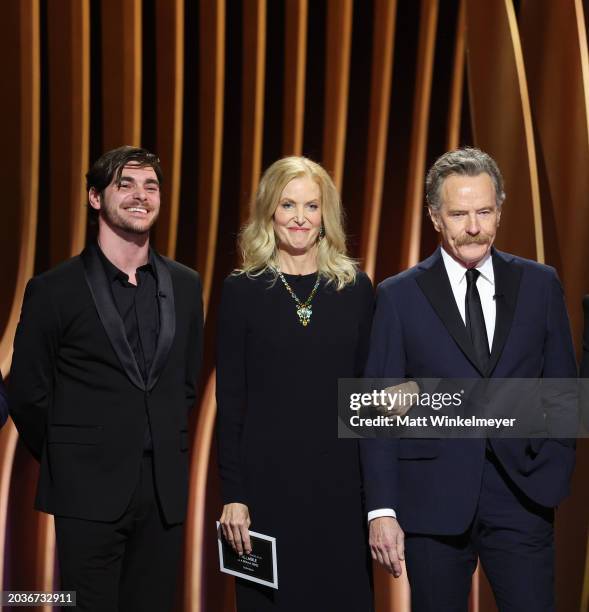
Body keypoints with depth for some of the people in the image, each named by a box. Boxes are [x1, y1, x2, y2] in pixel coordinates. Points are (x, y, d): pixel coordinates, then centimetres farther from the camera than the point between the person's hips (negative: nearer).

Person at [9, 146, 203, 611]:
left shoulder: (185, 285, 8)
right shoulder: (53, 289, -4)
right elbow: (28, 394, 1)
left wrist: (167, 457, 12)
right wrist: (67, 463, 7)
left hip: (165, 489, 4)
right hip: (90, 491, -3)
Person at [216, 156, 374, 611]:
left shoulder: (355, 287, 5)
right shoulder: (242, 290, 0)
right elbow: (229, 399, -1)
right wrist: (233, 495, -6)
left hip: (340, 479, 2)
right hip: (268, 478, -1)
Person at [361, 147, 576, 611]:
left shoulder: (540, 284, 5)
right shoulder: (400, 295, 1)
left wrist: (555, 477, -2)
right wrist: (381, 509, -6)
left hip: (522, 496, 1)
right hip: (433, 502, -1)